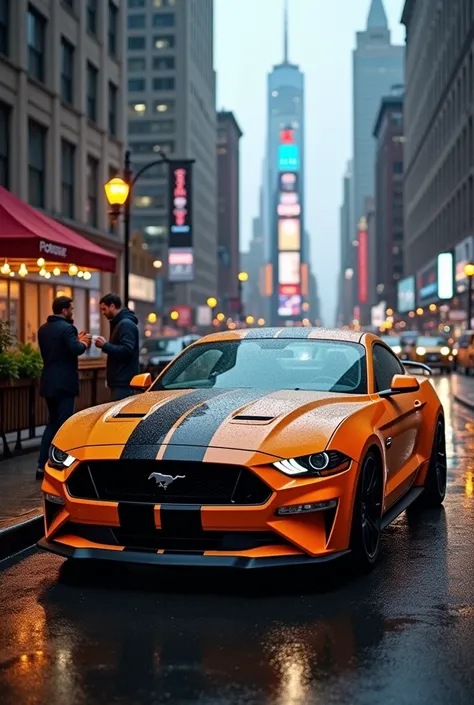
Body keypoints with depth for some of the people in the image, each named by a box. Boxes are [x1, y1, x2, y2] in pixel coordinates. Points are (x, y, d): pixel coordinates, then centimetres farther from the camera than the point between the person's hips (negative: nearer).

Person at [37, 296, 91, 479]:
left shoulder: (43, 329, 12)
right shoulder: (67, 328, -14)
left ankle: (42, 466, 13)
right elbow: (76, 349, -26)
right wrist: (83, 342, -4)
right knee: (63, 425, -2)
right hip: (64, 383, -8)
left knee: (52, 423, 16)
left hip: (49, 382, 8)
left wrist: (78, 340, 17)